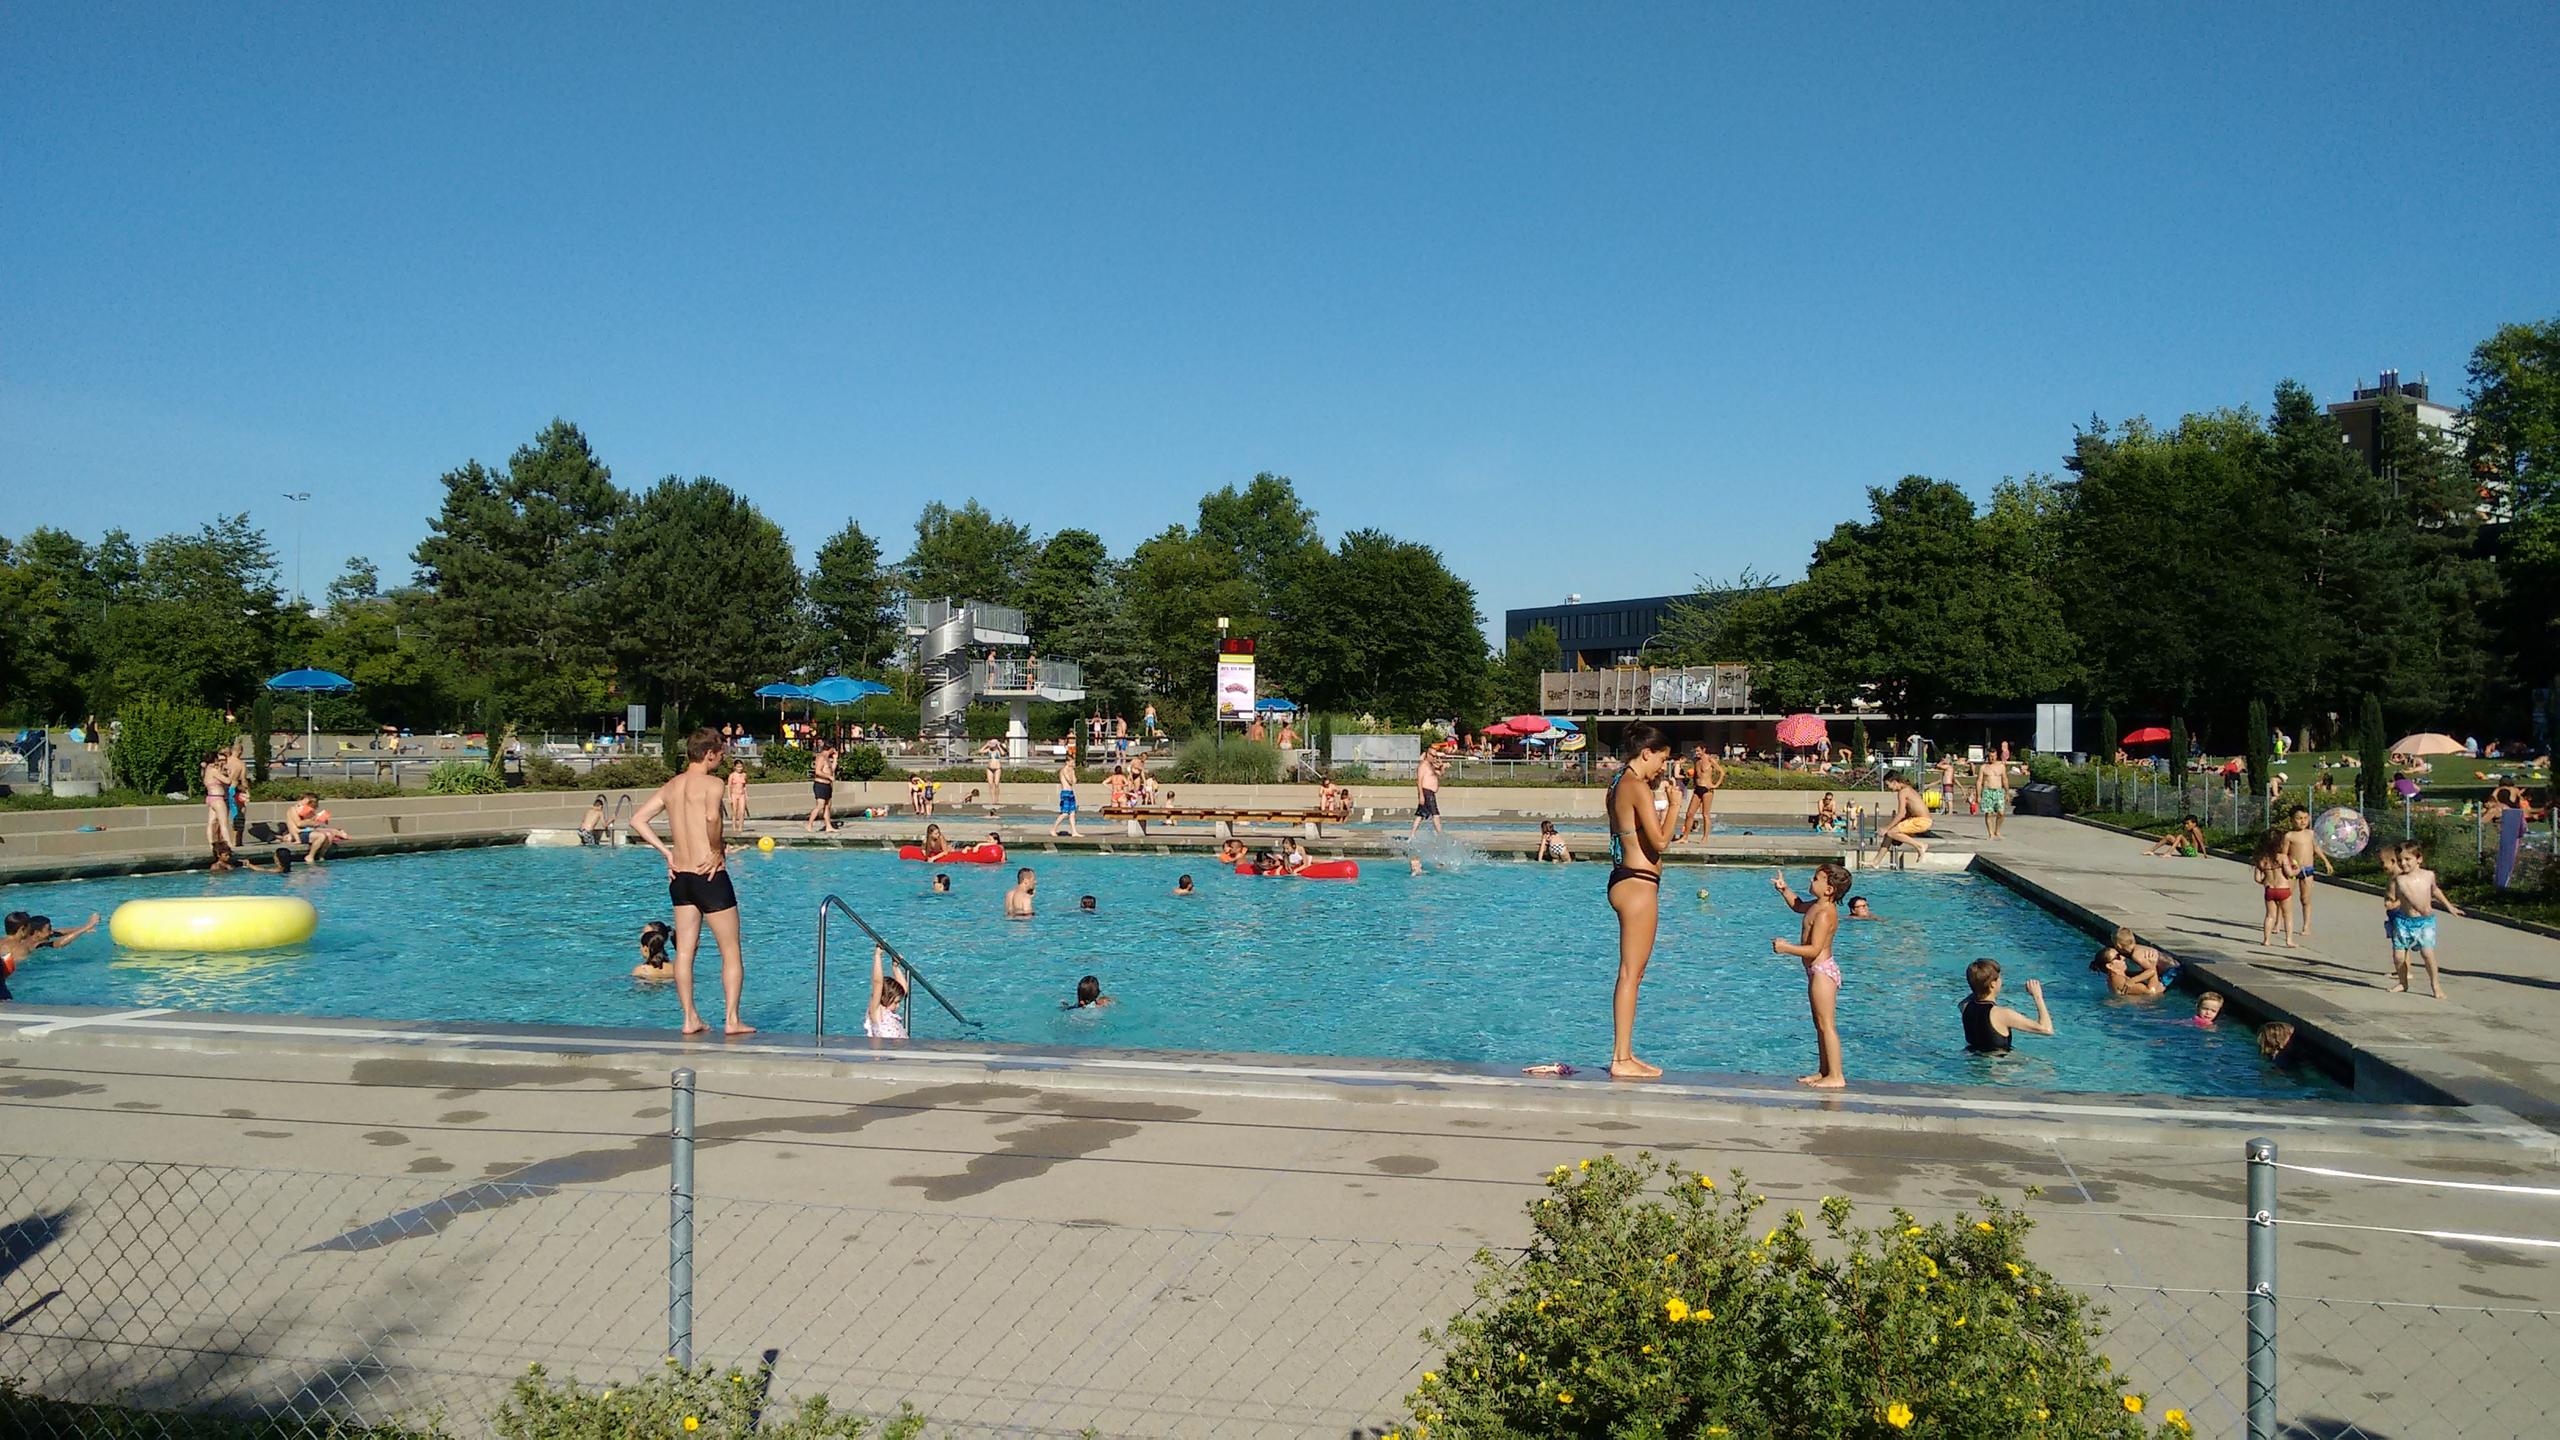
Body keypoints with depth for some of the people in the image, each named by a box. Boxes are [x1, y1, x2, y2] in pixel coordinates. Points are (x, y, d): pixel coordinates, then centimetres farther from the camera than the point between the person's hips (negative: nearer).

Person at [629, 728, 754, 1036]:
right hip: (710, 876, -7)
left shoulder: (670, 787, 10)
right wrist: (718, 849, -16)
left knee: (685, 950, 10)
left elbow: (636, 820, 8)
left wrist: (666, 852, 7)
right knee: (732, 951, 3)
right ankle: (732, 1019, 0)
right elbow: (712, 817, -31)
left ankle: (690, 1019, 12)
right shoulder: (711, 783, -11)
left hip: (679, 878, 7)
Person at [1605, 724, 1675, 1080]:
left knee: (1632, 971, 15)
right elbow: (1660, 841, -19)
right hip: (1639, 885, -10)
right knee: (1631, 973, -6)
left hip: (1625, 880, 10)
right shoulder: (1639, 787, -15)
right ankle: (1621, 1061, -1)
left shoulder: (1619, 784, 14)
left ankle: (1624, 1053, 22)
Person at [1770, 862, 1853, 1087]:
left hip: (1822, 971, -11)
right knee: (1820, 1025, 16)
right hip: (1818, 971, 11)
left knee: (1827, 1025, -6)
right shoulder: (1817, 906, 8)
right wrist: (1784, 889, 16)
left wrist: (1787, 948, -22)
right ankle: (1824, 1071, 24)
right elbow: (1798, 905, 31)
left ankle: (1836, 1076, -2)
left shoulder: (1824, 914, -22)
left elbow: (1814, 950, -27)